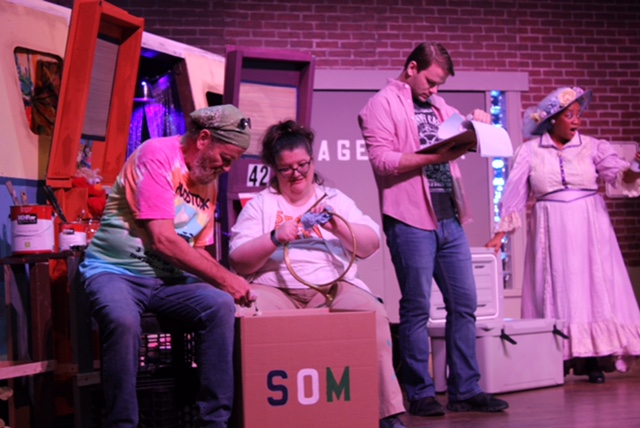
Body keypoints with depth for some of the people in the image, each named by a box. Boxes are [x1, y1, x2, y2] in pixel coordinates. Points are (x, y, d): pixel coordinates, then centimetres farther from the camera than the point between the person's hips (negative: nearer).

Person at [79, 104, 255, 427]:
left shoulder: (209, 181, 12)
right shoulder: (158, 155, -11)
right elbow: (163, 240, -18)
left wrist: (226, 280, -1)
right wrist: (224, 278, -14)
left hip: (168, 279, 6)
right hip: (117, 271, -6)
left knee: (221, 305, -23)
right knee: (123, 322, -38)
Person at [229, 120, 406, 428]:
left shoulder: (334, 199, 21)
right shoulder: (259, 204, 16)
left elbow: (371, 244, 10)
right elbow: (239, 261, 4)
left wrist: (337, 227, -7)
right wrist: (274, 239, -12)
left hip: (334, 287, 1)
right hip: (273, 288, -1)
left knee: (374, 316, -30)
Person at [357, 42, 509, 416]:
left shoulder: (437, 105, 19)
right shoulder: (383, 105, -2)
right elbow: (381, 160, -14)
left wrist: (479, 121, 8)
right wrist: (435, 157, -20)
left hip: (449, 220, 7)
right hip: (411, 220, -7)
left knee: (464, 303, 7)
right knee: (417, 308, -2)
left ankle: (466, 390, 14)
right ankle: (420, 394, 6)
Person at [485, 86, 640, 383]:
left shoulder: (591, 147, 4)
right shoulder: (530, 151, 3)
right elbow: (514, 193, 2)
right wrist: (500, 234, -2)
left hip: (589, 227, 1)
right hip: (550, 230, -1)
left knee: (592, 288, -1)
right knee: (556, 291, 0)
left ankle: (592, 360, 3)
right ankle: (558, 360, 3)